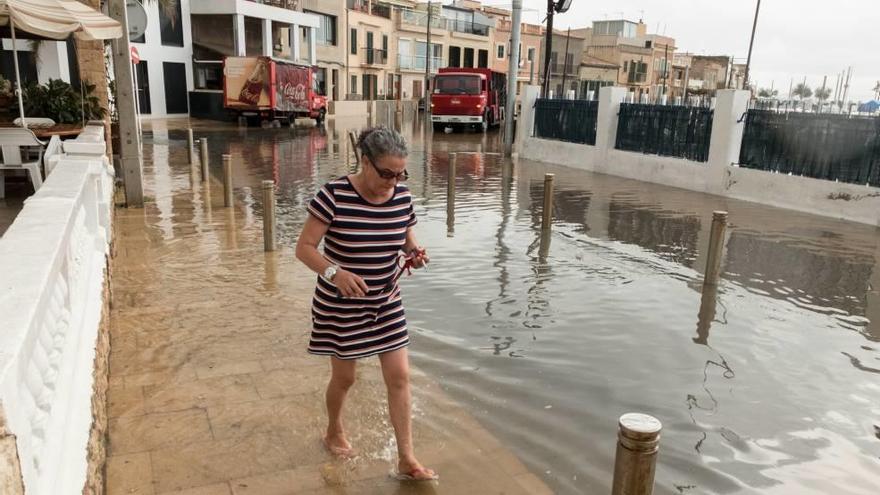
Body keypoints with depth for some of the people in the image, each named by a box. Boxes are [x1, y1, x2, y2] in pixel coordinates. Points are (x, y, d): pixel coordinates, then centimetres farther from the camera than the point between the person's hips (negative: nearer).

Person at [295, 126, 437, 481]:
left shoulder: (403, 198, -6)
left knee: (399, 377, 3)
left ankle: (407, 460, 16)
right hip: (340, 306, -4)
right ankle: (334, 432, 44)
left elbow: (408, 245, 6)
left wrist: (415, 256, -17)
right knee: (344, 376, 14)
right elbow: (304, 248, -18)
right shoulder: (334, 195, -21)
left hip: (386, 304, 4)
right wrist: (334, 272, -35)